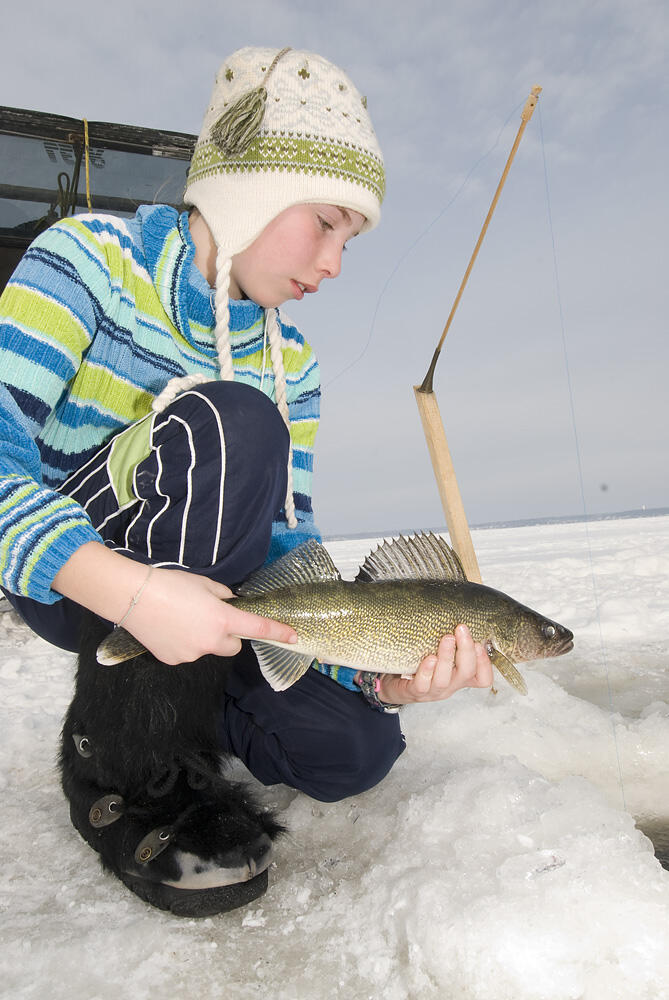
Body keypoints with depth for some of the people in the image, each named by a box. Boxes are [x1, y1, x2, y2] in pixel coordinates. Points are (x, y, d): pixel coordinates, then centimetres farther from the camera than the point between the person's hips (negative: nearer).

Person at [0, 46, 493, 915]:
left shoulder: (288, 362, 1)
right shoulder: (90, 259, -12)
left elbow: (286, 545, -5)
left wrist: (378, 670, -20)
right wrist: (129, 588, -39)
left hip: (183, 587, 5)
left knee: (354, 750, -12)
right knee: (230, 423, -33)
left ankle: (169, 711, 16)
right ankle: (124, 763, -18)